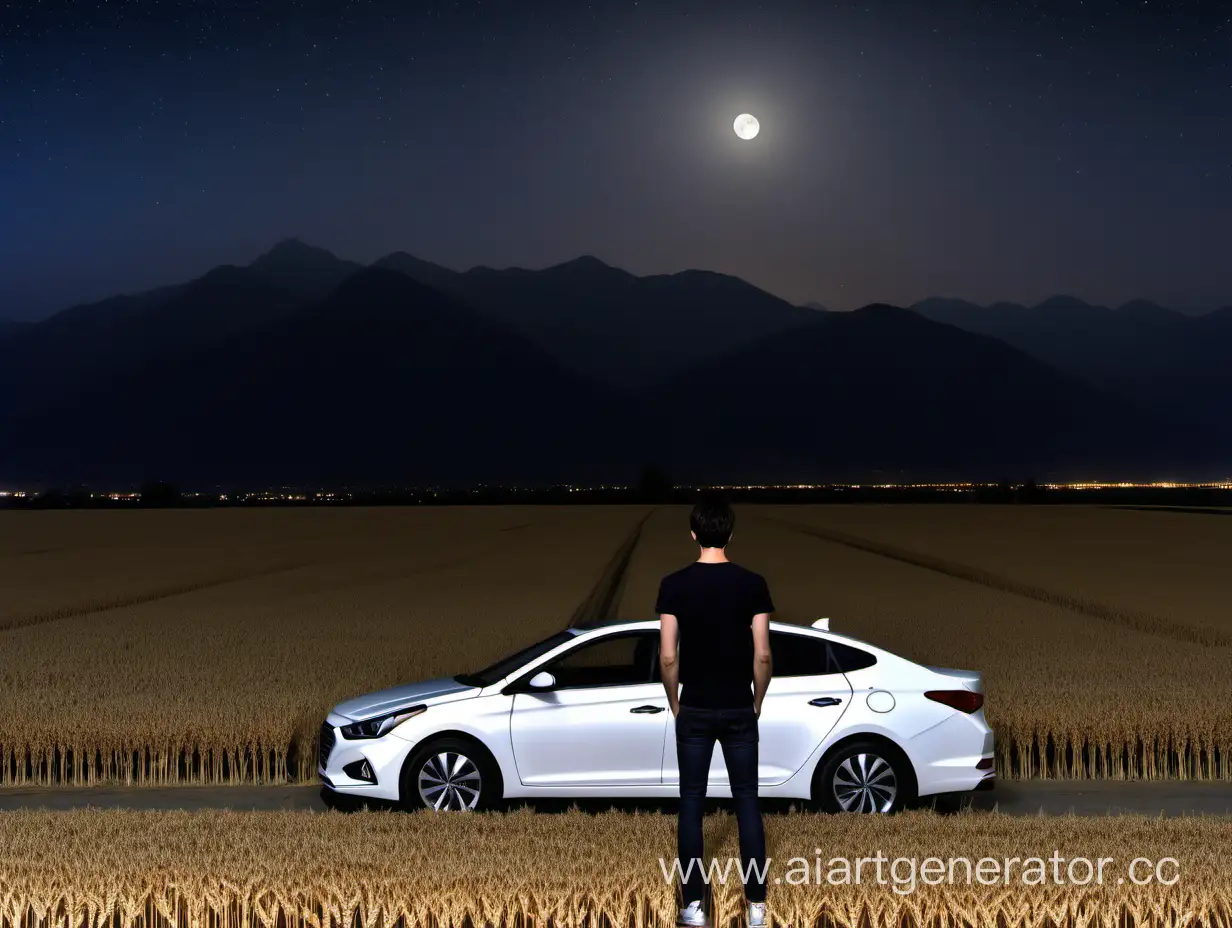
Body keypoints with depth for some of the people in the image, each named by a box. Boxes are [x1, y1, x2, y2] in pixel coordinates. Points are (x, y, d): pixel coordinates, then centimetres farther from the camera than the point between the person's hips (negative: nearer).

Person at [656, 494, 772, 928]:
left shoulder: (674, 584, -8)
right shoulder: (753, 583, -7)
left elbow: (668, 656, -8)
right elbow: (762, 655, -7)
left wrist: (675, 705, 6)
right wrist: (757, 703, 8)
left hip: (695, 710, 0)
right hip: (739, 710, 1)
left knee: (692, 803, 7)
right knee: (747, 802, 8)